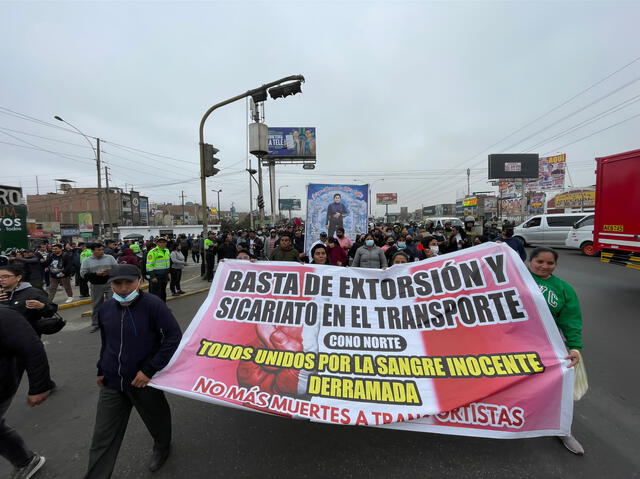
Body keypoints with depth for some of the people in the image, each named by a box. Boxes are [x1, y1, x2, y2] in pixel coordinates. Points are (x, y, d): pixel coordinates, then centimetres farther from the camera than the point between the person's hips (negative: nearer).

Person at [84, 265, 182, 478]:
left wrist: (150, 370, -21)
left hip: (144, 380, -3)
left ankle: (162, 447, 51)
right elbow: (106, 343, 15)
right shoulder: (106, 308, -1)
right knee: (103, 438, 9)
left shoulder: (153, 304, -21)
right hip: (112, 382, 4)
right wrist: (101, 370, 16)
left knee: (156, 418, 20)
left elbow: (174, 336, -22)